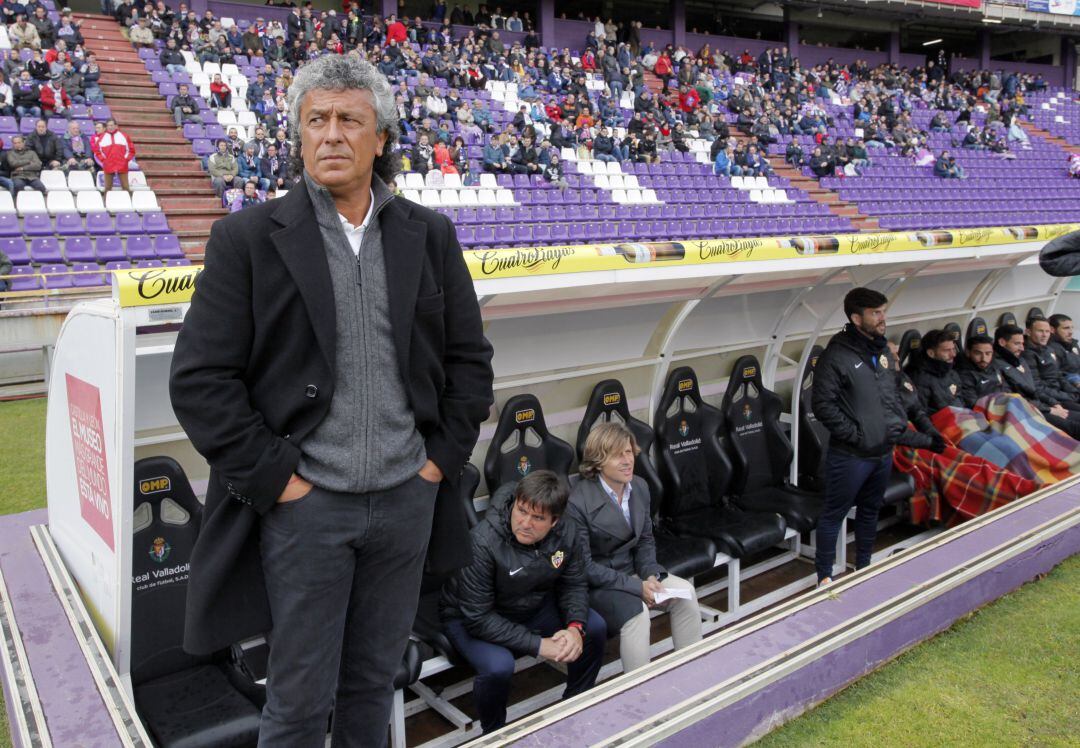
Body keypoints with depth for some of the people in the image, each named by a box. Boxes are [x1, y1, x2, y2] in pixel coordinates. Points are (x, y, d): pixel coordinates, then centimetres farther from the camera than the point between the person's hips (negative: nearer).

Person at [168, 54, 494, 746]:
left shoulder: (431, 235, 5)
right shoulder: (248, 238, -4)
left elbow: (470, 357, 10)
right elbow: (200, 380, -6)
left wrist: (444, 457, 2)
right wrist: (274, 478, -10)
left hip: (407, 498, 3)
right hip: (305, 503, -3)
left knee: (375, 682, 19)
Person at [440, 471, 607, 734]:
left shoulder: (566, 533, -16)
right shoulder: (483, 542, -32)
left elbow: (574, 584, -2)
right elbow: (478, 618, -29)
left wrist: (575, 627, -23)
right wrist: (538, 645, -29)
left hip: (534, 607, 6)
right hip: (470, 619, -5)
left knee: (595, 628, -9)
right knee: (498, 666, -33)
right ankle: (493, 733, 1)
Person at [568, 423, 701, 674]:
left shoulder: (640, 487, 0)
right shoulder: (579, 502, -23)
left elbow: (646, 540, 10)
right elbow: (584, 566, -20)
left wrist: (650, 575, -9)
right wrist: (636, 586, -22)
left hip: (632, 570, 7)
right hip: (593, 583, -7)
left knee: (685, 592, -10)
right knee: (636, 610, -31)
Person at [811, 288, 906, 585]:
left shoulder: (882, 352, 10)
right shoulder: (837, 355, -16)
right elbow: (823, 406, -19)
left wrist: (899, 422, 8)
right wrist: (855, 434, -17)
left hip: (884, 451, 8)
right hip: (850, 456, -8)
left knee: (870, 510, 20)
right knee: (834, 514, 4)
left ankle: (864, 566, 37)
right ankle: (825, 576, 16)